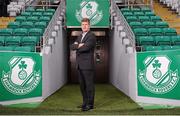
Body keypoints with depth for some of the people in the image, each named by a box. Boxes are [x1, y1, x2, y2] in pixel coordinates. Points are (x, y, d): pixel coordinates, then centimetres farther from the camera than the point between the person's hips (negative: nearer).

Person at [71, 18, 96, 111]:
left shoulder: (92, 36, -6)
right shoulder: (80, 36, 19)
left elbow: (86, 47, -21)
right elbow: (72, 46, 8)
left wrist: (78, 47, -3)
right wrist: (78, 45, -12)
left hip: (87, 65, -8)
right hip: (79, 65, 8)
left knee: (89, 85, -2)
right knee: (82, 85, 13)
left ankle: (90, 104, 6)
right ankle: (85, 102, 25)